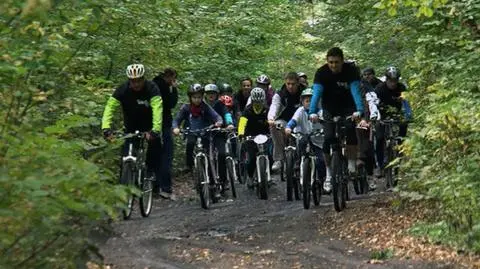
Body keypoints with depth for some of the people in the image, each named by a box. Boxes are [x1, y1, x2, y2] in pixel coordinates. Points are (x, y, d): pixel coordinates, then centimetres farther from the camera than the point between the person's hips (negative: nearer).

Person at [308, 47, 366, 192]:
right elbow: (317, 93, -30)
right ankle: (329, 173, 0)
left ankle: (352, 167, -13)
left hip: (347, 108, -1)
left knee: (351, 131, -24)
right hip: (329, 109, 1)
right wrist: (313, 112, -46)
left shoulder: (351, 70, -21)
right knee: (329, 138, -12)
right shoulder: (321, 72, -20)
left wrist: (359, 111, -48)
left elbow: (355, 91, -32)